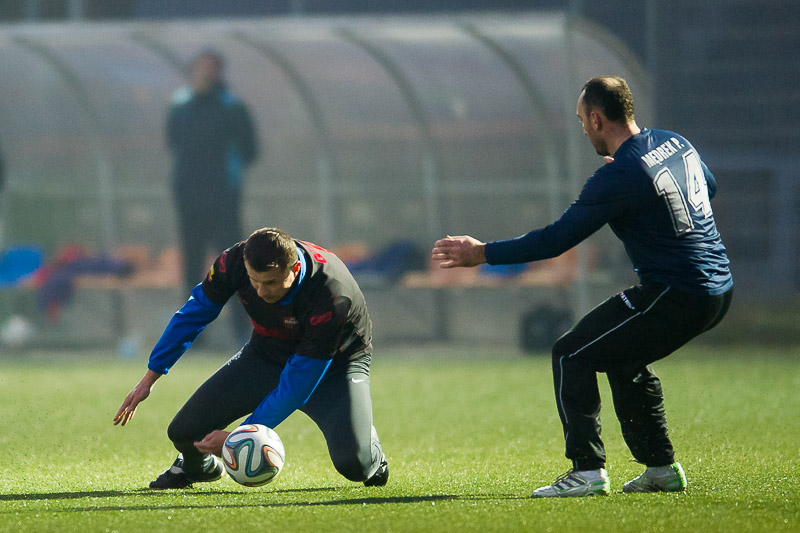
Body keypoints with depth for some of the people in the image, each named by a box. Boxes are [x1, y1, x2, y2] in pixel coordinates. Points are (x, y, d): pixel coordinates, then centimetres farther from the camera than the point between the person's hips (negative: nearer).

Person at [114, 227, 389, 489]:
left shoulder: (332, 296, -39)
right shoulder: (235, 262, -27)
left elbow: (299, 382, -31)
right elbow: (194, 314, -6)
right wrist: (150, 377, -4)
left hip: (334, 363, -4)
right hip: (266, 356, 4)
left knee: (352, 463, -28)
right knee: (183, 431, -9)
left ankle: (374, 461, 13)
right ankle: (198, 465, 30)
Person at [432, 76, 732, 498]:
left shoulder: (619, 176, -17)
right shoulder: (676, 143, 9)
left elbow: (558, 238, -15)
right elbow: (709, 186, 31)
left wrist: (483, 254, -8)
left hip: (676, 297, -9)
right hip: (718, 292, 9)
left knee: (571, 354, -1)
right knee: (623, 356, 27)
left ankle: (587, 470, -7)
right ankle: (661, 467, 26)